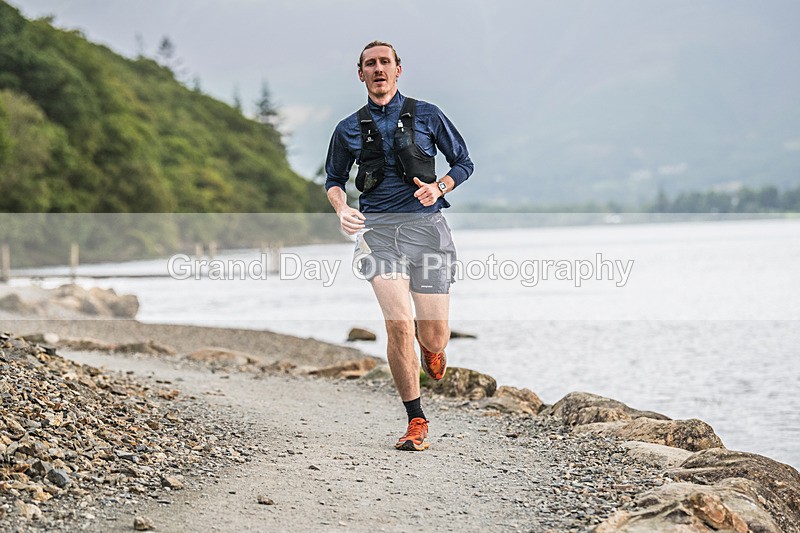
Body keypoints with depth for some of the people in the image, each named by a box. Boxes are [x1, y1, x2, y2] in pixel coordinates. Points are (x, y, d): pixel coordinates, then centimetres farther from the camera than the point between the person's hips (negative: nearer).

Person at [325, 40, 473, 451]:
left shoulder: (427, 116, 8)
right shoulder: (349, 130, 12)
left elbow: (463, 163, 13)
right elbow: (333, 180, 23)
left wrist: (439, 188, -7)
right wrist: (341, 209, 1)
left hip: (426, 225, 0)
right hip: (378, 229, 0)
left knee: (434, 337, -2)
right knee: (398, 324, -16)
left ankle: (430, 348, 39)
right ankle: (416, 421, -4)